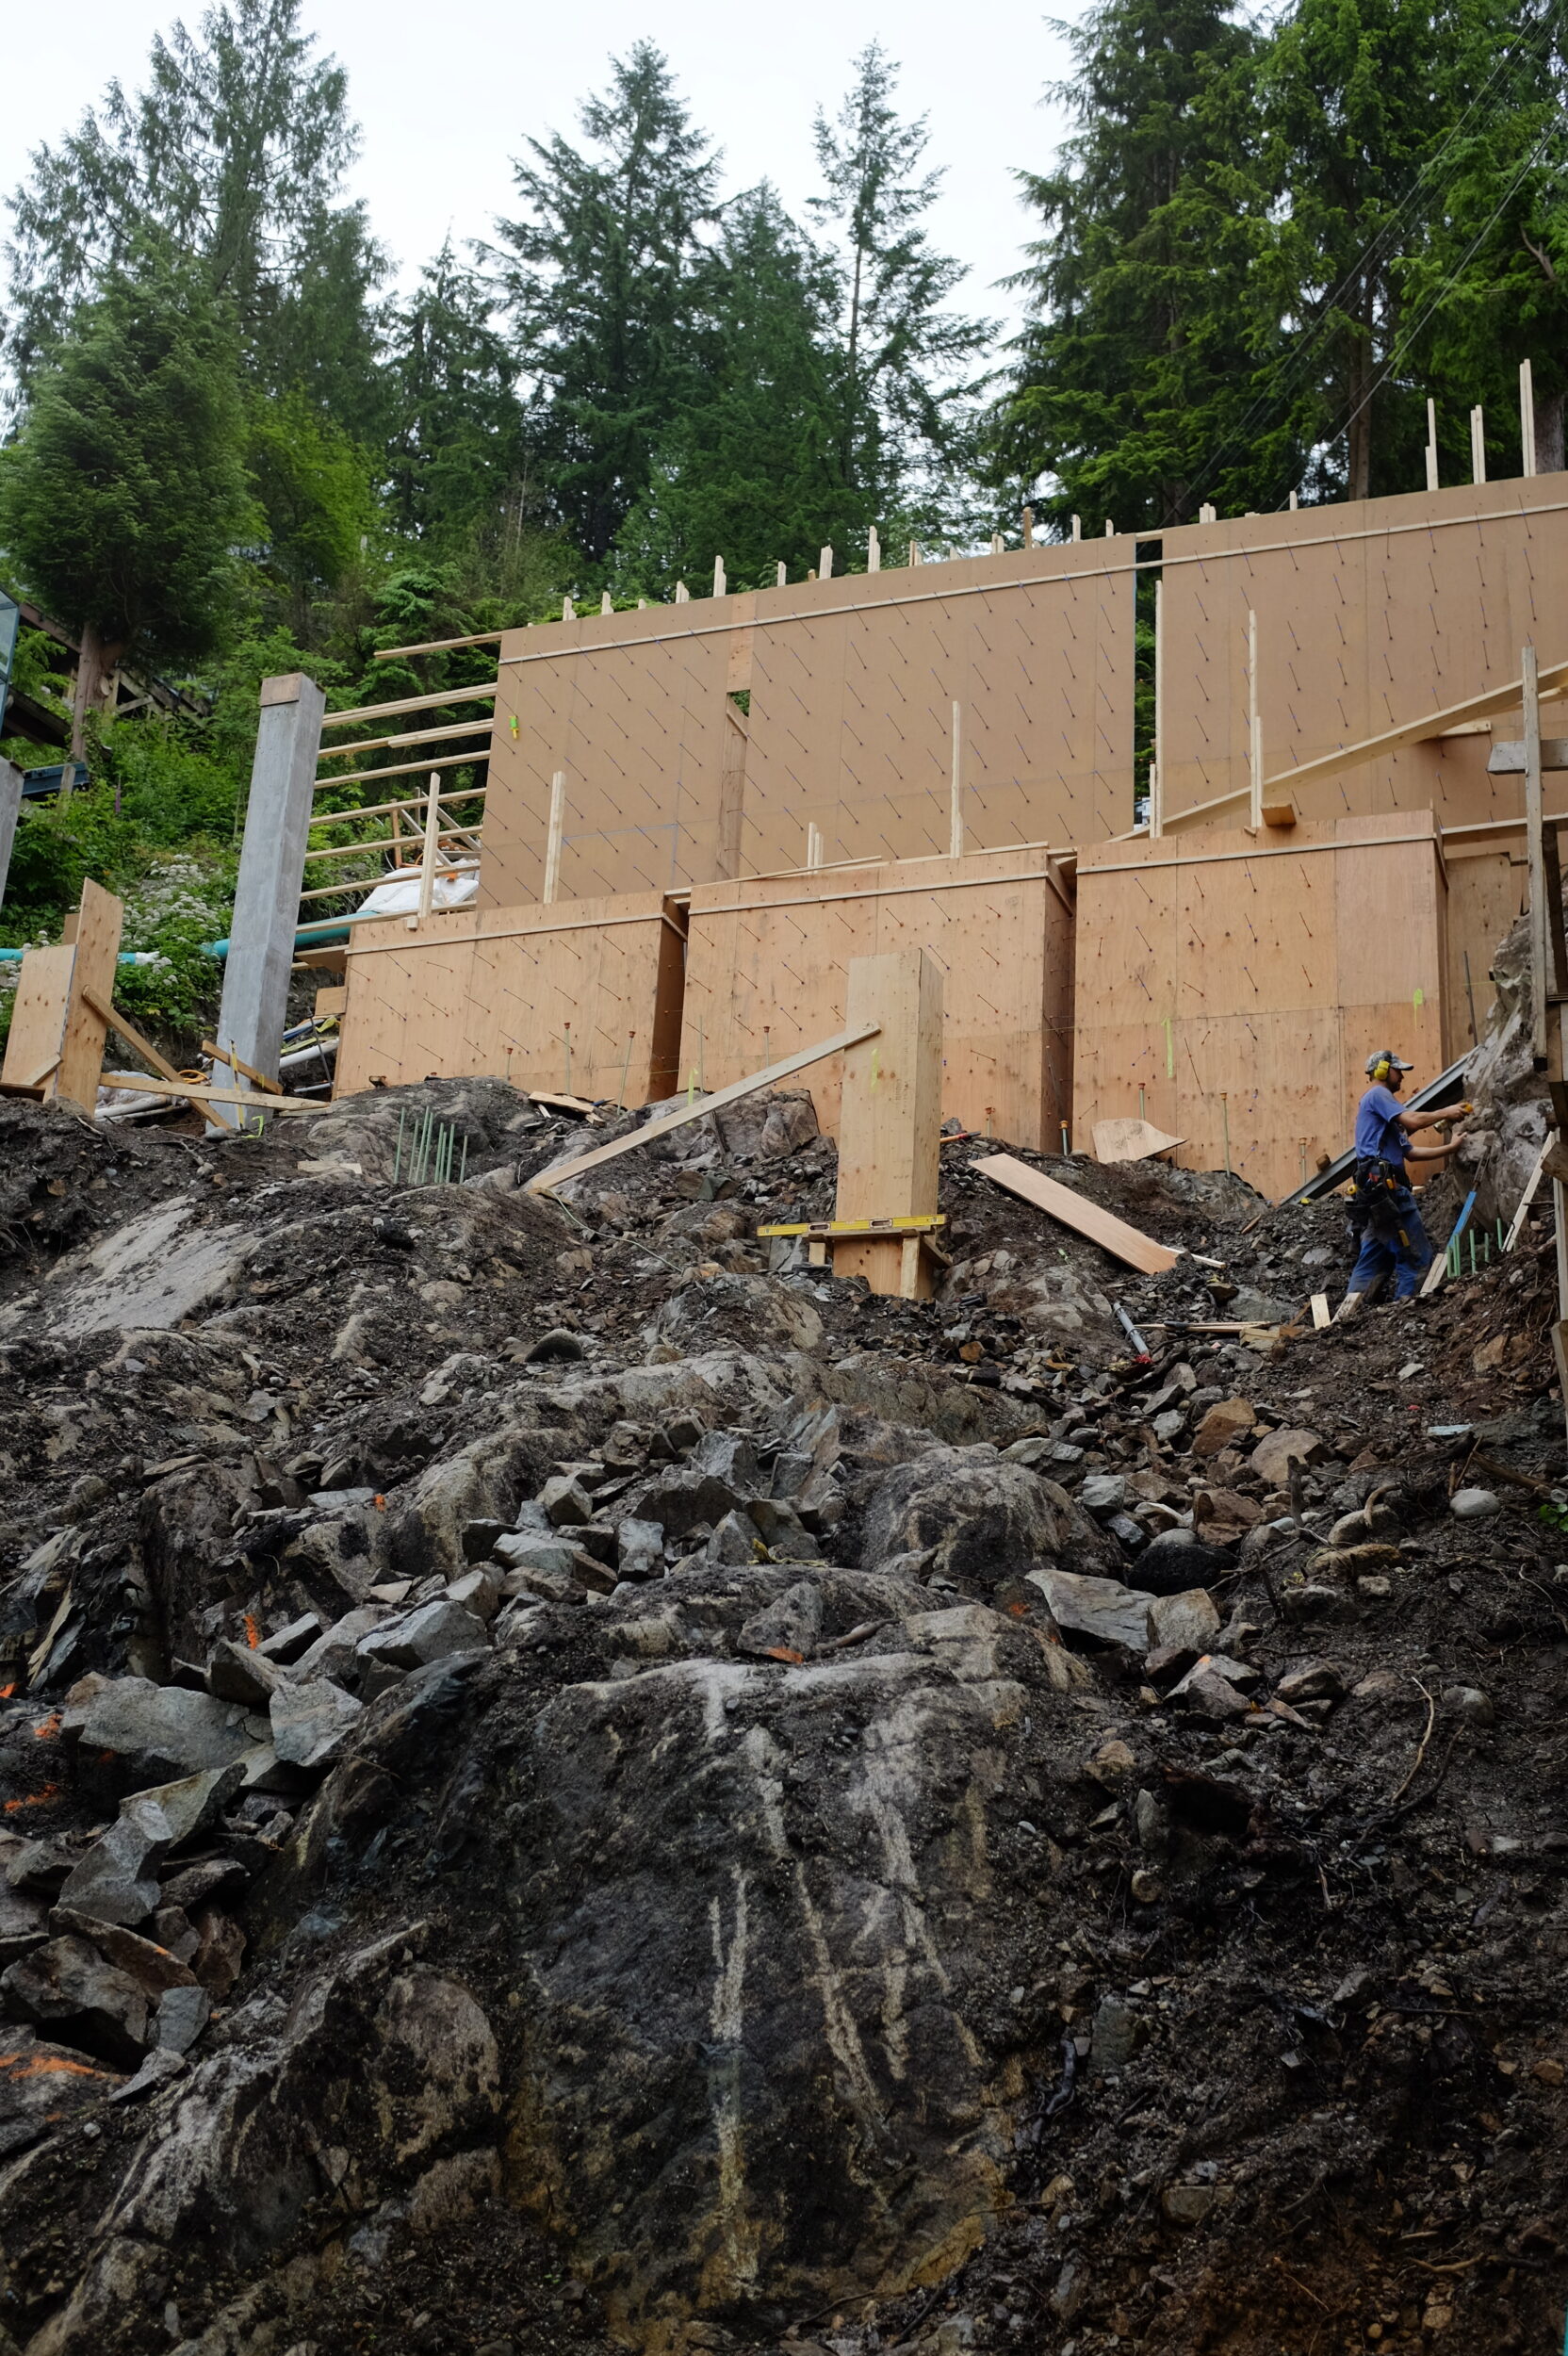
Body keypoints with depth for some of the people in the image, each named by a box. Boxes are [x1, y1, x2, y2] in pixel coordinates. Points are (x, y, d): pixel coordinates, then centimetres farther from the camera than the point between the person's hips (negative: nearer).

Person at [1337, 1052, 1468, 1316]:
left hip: (1375, 1192, 11)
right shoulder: (1378, 1094, -2)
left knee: (1374, 1259, 9)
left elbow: (1411, 1152, 25)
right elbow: (1413, 1121, -17)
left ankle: (1347, 1313, 4)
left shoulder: (1380, 1102, 28)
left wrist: (1449, 1148, 20)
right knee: (1416, 1257, -7)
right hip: (1386, 1185, -11)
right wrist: (1444, 1113, -1)